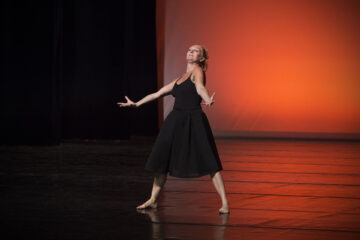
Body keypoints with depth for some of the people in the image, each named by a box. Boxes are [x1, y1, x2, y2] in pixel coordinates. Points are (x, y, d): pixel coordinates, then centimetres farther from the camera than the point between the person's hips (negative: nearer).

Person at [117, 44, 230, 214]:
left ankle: (224, 203, -9)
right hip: (175, 122, 7)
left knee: (209, 162, -10)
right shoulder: (179, 80, 21)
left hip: (193, 121, -7)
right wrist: (136, 104, 29)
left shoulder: (197, 70, 0)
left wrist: (208, 100, -43)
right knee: (161, 160, 6)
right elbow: (157, 94, 28)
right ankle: (153, 200, 19)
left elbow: (200, 87, -22)